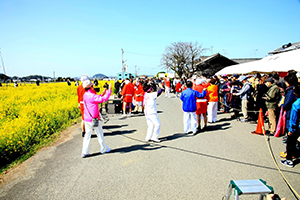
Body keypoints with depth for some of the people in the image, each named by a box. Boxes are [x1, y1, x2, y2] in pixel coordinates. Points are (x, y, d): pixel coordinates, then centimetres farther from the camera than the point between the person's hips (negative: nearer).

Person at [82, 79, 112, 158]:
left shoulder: (85, 95, 8)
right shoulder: (91, 95, -20)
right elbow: (103, 99, -28)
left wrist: (102, 94, 19)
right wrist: (109, 90, -22)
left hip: (86, 119, 8)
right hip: (94, 119, -8)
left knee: (87, 135, 12)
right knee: (99, 134, 9)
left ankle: (85, 152, 13)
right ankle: (104, 149, 25)